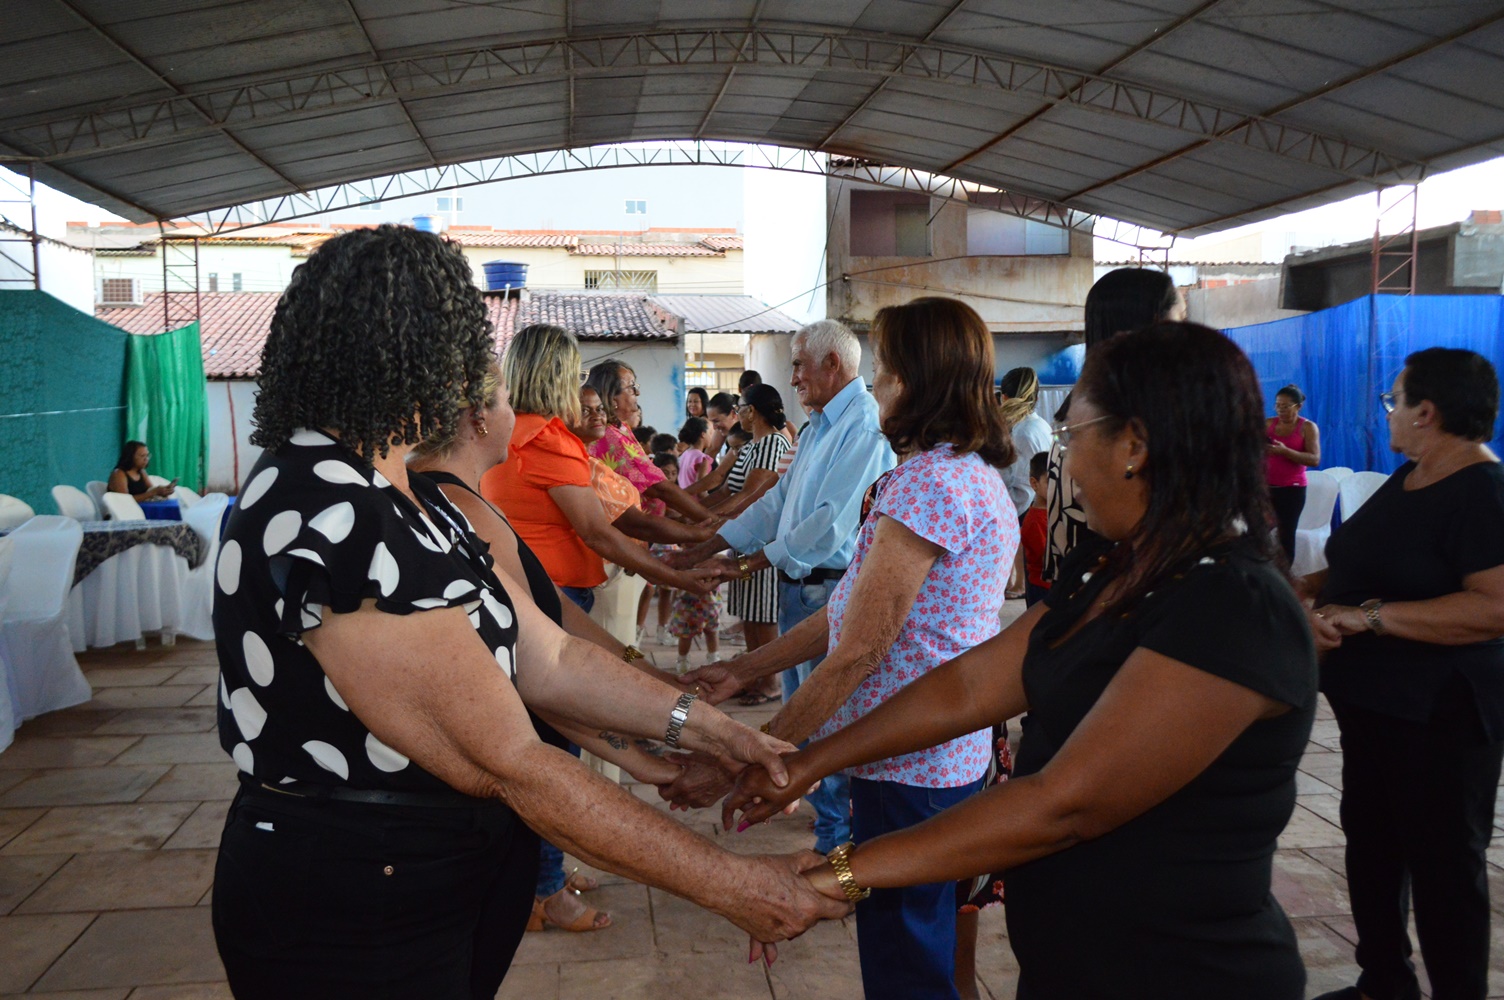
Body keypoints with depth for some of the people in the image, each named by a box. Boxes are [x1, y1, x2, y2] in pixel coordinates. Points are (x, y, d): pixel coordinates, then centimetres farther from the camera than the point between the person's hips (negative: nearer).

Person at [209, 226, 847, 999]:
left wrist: (707, 729, -7)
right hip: (350, 932, -9)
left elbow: (545, 658, 0)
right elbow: (510, 767, -26)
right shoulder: (332, 521, -27)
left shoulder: (407, 500, 6)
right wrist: (728, 885, -21)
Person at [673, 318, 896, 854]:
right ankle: (825, 811, 35)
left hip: (830, 591, -10)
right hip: (797, 586, 10)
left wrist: (754, 561, -14)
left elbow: (833, 522, -23)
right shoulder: (819, 425, 17)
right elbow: (777, 501, 18)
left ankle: (837, 836, 14)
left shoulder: (864, 425, -16)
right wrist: (704, 548, 14)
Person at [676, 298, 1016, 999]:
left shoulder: (927, 481, -20)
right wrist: (742, 671, 9)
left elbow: (858, 649, -23)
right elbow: (858, 607, 11)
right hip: (954, 750, 10)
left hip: (909, 767, -10)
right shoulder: (977, 472, 12)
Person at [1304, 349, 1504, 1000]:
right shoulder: (1408, 478, 9)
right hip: (1375, 703, 10)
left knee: (1443, 863, 5)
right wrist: (1310, 588, 5)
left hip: (1439, 718, -10)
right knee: (1371, 844, 20)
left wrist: (1368, 615, -30)